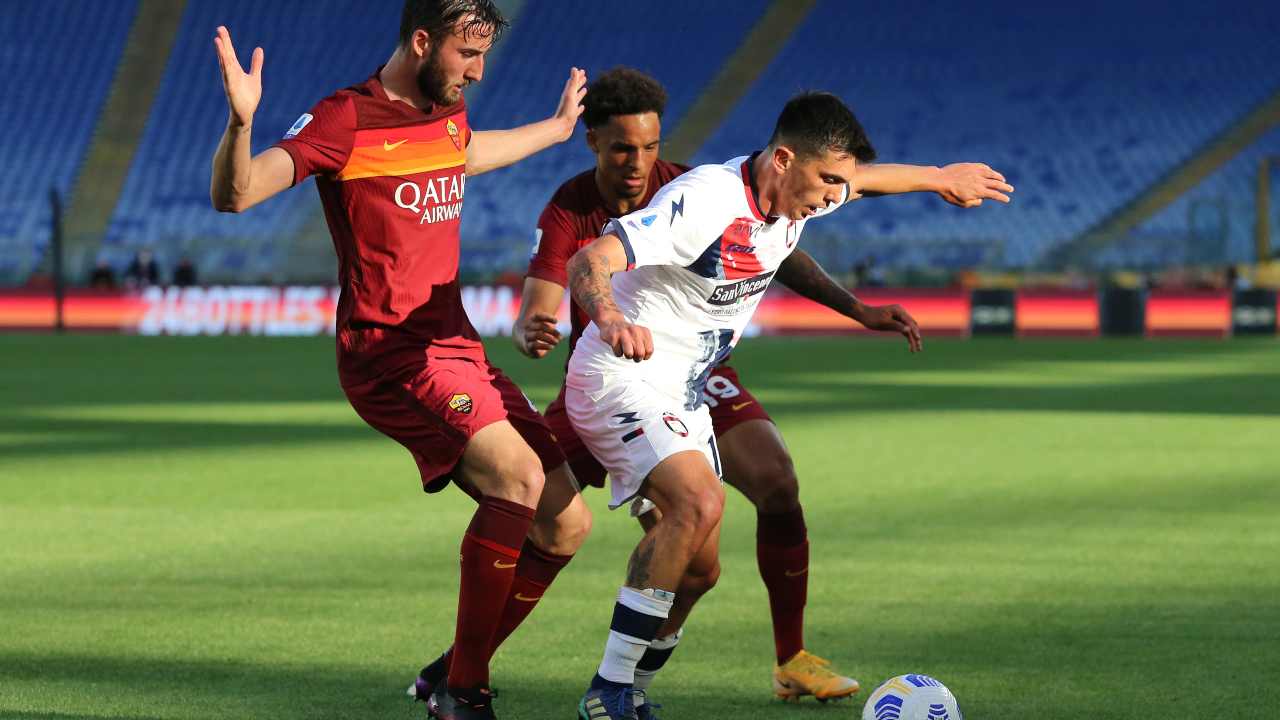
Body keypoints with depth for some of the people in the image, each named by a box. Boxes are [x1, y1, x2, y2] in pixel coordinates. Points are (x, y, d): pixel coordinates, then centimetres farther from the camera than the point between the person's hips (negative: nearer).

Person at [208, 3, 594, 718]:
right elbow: (235, 195, -19)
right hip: (391, 355, -9)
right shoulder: (347, 119, -10)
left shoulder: (449, 112, 14)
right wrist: (241, 121, -39)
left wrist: (557, 127, 54)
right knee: (518, 474, -28)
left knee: (565, 525, 3)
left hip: (458, 350, 9)